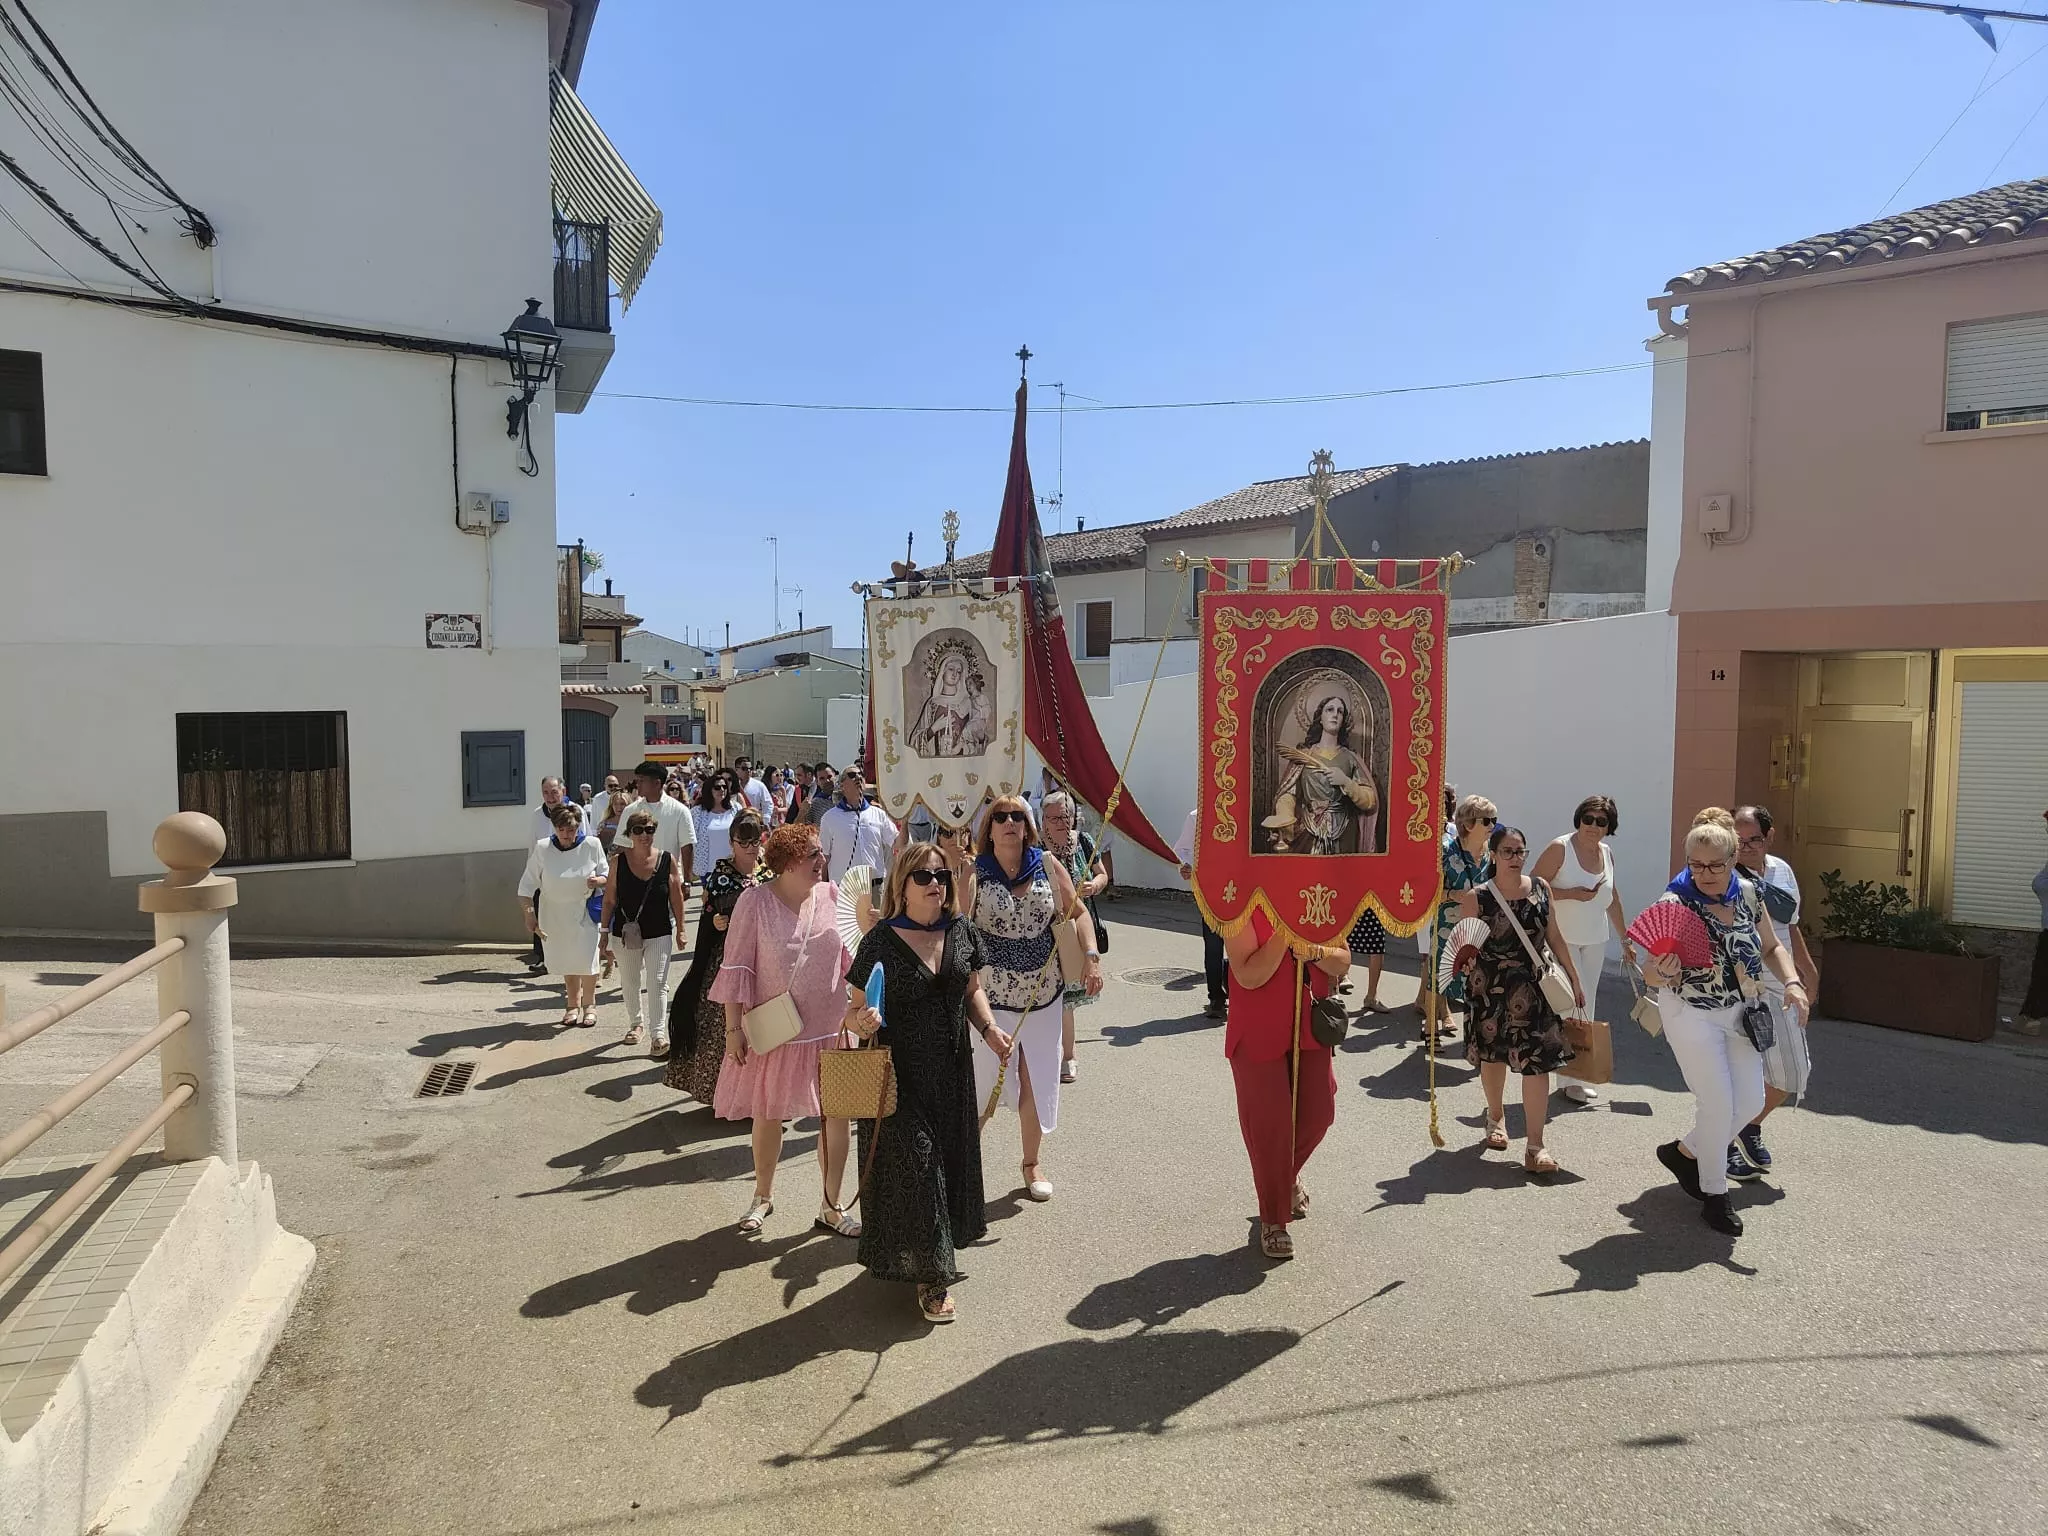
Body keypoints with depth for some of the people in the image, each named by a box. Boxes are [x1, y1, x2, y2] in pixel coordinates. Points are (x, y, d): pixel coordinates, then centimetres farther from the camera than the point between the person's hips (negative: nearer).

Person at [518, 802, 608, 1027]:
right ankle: (573, 1004, 31)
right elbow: (527, 884, -3)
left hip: (584, 911, -1)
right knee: (566, 961, 13)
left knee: (586, 960, -7)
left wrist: (599, 881, -22)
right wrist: (529, 914, -11)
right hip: (553, 914, 1)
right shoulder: (542, 848, -9)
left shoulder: (591, 845, -9)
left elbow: (607, 875, 1)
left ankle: (589, 1004, 14)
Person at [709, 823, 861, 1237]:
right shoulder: (755, 901, -11)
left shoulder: (832, 896, -1)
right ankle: (763, 1196, 37)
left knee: (836, 1113, 4)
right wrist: (734, 1028, -10)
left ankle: (831, 1206, 20)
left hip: (828, 1029, 3)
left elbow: (849, 957, 5)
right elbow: (737, 967, -9)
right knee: (767, 1113, 13)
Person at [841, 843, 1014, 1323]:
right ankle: (930, 1274, 13)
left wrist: (988, 1028, -3)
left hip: (952, 1070, 5)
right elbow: (853, 1009, -8)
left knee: (950, 1158, 14)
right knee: (913, 1165, -1)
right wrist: (861, 1022, -29)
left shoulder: (962, 932, 0)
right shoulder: (881, 940, -13)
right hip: (900, 1073, -5)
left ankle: (939, 1250, 38)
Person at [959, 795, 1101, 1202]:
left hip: (1044, 994, 3)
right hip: (991, 998, -3)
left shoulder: (1047, 866, 0)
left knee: (1037, 1083, 13)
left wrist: (1091, 956, -4)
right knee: (982, 1084, 1)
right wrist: (955, 866, -28)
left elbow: (1077, 912, 7)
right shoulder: (974, 871, -8)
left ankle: (1031, 1163, 34)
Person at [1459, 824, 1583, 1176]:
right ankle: (1496, 1116, 42)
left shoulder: (1540, 889, 0)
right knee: (1492, 1055, 15)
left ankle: (1535, 1146, 1)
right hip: (1490, 988, -1)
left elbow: (1554, 938, 9)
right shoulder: (1477, 898, -9)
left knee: (1536, 1060, -5)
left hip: (1534, 988, 1)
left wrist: (1574, 979, 11)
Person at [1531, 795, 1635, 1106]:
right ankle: (1570, 1078, 1)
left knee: (1587, 1008, 11)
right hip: (1562, 940, -7)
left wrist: (1625, 940, 20)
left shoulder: (1606, 854, 7)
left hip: (1595, 941, 7)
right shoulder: (1560, 849, -13)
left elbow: (1612, 899, 18)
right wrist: (1572, 894, -22)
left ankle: (1580, 1074, 21)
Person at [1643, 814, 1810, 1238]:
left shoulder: (1748, 893, -5)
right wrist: (1663, 973, -44)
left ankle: (1683, 1152, 31)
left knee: (1750, 1102, 8)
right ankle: (1715, 1194, 15)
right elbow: (1651, 973, -21)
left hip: (1740, 1012, 6)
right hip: (1691, 1013, -6)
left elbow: (1772, 948, 8)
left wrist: (1792, 982, -10)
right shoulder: (1675, 903, -20)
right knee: (1718, 1103, -6)